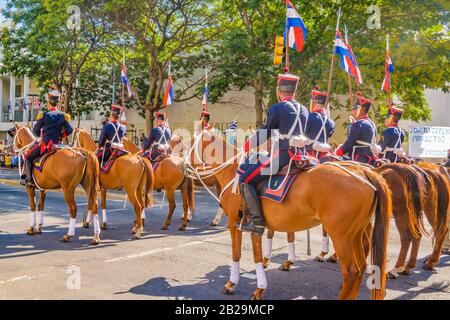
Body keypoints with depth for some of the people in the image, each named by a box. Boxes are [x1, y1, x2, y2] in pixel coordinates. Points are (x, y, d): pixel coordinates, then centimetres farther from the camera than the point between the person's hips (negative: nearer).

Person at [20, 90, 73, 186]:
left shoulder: (44, 115, -7)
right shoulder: (64, 116, 0)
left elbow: (35, 131, 1)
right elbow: (70, 131, -1)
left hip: (45, 143, -3)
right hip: (58, 145, 3)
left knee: (28, 157, 12)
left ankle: (27, 178, 0)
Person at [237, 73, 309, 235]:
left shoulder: (276, 109, -7)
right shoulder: (304, 110, 13)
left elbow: (265, 134, -3)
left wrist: (247, 145, 11)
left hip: (281, 156, -9)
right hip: (298, 155, 9)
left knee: (246, 179, -6)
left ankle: (257, 222, -13)